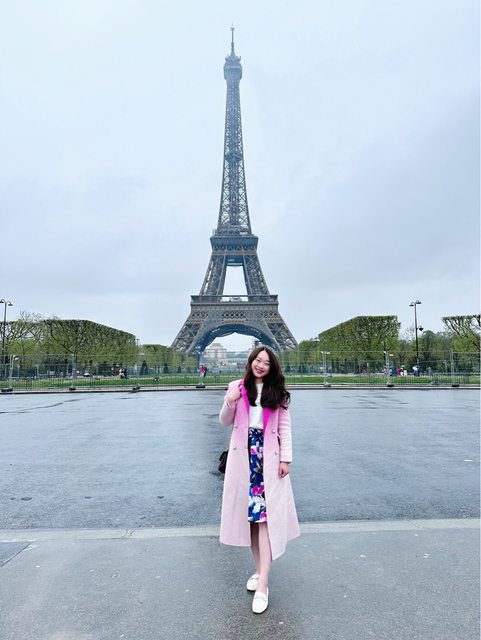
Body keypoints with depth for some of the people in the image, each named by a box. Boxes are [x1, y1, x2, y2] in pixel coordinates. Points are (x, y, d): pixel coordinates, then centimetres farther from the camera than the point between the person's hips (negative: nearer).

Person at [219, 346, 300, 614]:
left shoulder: (278, 392, 3)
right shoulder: (237, 387, 4)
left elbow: (284, 427, 3)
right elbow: (225, 421, 10)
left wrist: (286, 459, -3)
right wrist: (230, 402, -10)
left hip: (268, 456, -2)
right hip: (243, 456, 2)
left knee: (265, 514, -7)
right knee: (249, 513, 9)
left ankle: (262, 584, -3)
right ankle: (260, 570, 26)